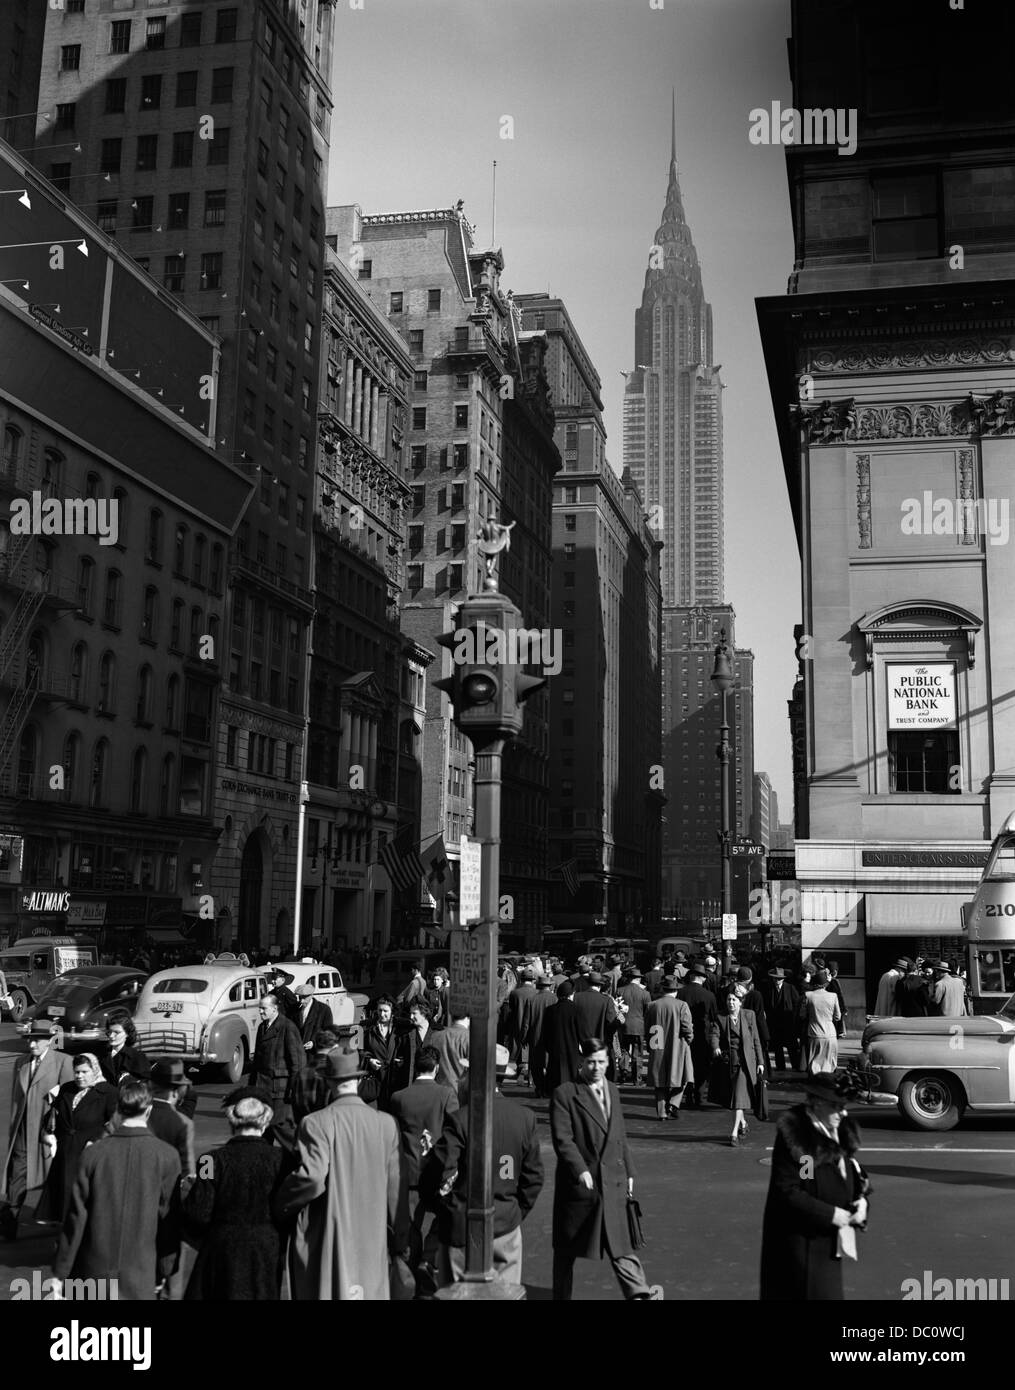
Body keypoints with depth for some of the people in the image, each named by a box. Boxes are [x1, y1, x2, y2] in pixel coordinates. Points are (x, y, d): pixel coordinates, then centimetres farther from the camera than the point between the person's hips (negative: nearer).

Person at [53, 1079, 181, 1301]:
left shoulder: (93, 1154, -8)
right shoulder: (167, 1157, -9)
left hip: (93, 1268, 1)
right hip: (140, 1275, -1)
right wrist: (164, 1269, 8)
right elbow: (169, 1217, -4)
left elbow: (77, 1216, -4)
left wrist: (60, 1272, 6)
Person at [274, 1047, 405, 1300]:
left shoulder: (317, 1123, -12)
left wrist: (279, 1207, -3)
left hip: (326, 1239, -3)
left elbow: (312, 1178, -21)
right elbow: (395, 1187, 3)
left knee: (324, 1291, 8)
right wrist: (400, 1239, 13)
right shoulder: (386, 1123, -2)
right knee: (371, 1292, 12)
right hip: (372, 1239, 3)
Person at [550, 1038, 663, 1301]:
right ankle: (562, 1296, 21)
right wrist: (580, 1170, -23)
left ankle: (640, 1293, -6)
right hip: (578, 1182, -4)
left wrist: (629, 1171, 16)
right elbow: (562, 1139, -15)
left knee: (620, 1244, -1)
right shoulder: (564, 1094, -8)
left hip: (613, 1182, 4)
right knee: (566, 1249, 9)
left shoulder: (613, 1092, 14)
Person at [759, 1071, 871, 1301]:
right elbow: (788, 1193, -21)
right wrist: (829, 1214, -22)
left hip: (828, 1243, 8)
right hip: (799, 1241, -8)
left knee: (829, 1292, 13)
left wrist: (861, 1198, -3)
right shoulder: (793, 1136, -19)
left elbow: (855, 1174, 18)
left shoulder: (841, 1134, 5)